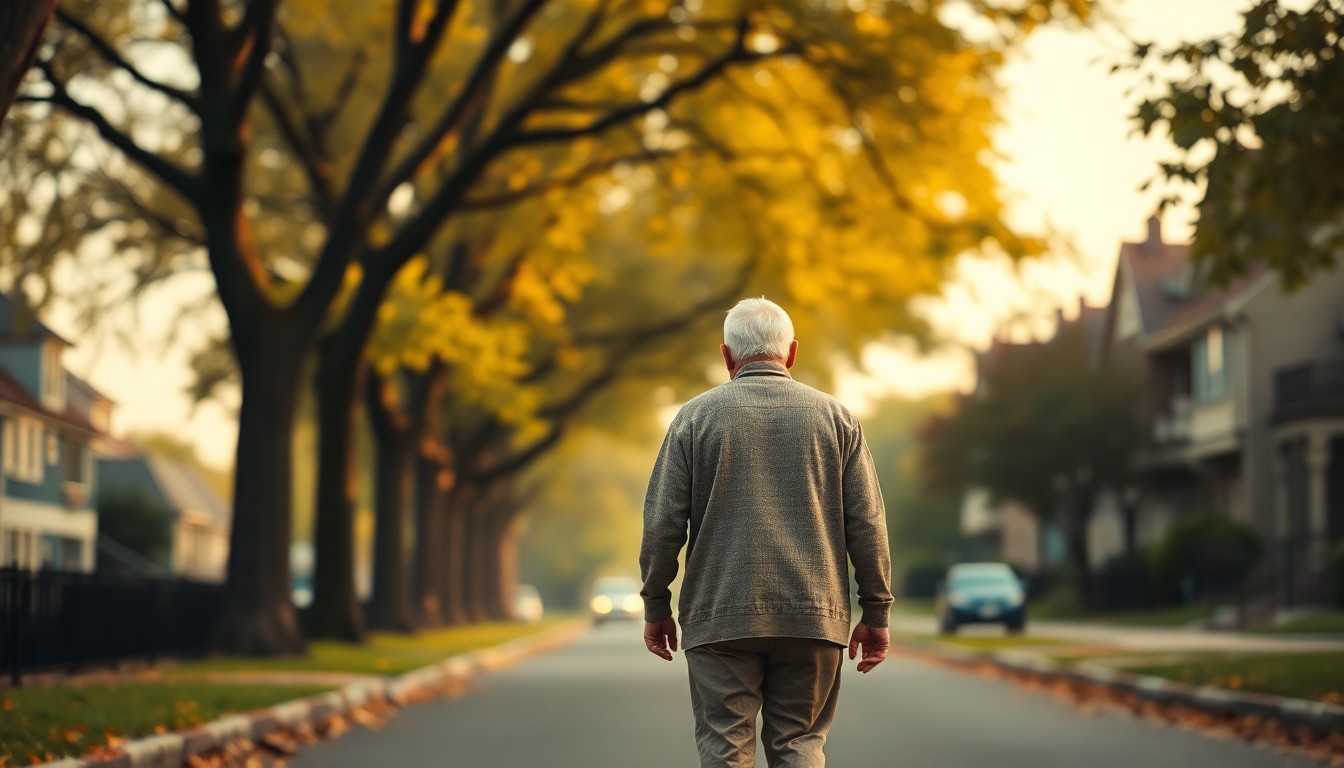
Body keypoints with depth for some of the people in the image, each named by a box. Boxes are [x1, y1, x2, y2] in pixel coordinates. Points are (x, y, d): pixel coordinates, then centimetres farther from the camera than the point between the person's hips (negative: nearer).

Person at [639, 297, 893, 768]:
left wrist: (656, 605, 9)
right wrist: (875, 612, 8)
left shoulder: (695, 417, 3)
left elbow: (663, 521, 0)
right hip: (813, 616, 1)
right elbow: (866, 522, 3)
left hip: (722, 616, -1)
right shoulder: (835, 417, 6)